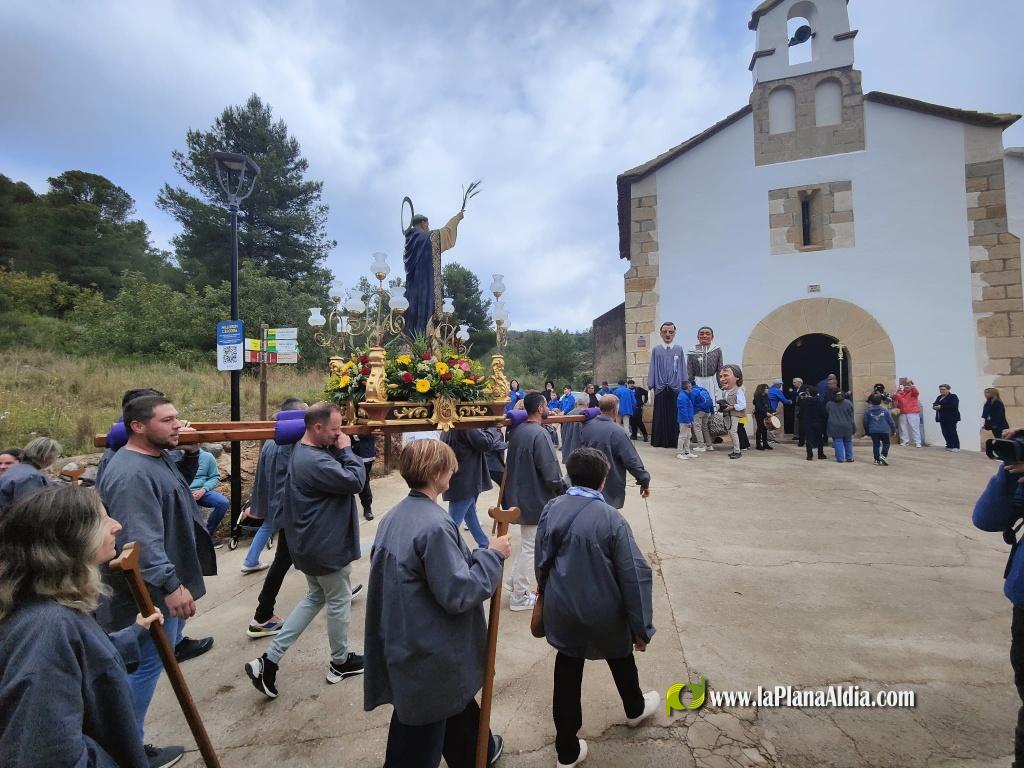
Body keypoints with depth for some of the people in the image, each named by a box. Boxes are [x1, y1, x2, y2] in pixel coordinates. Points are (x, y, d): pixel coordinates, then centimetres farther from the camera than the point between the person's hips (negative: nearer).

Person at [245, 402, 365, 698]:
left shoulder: (305, 451, 4)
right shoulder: (315, 462, -29)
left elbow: (338, 474, 9)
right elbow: (355, 481, -28)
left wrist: (340, 451, -6)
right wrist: (346, 450, -17)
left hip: (312, 544, 10)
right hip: (327, 546, -10)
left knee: (315, 597, 24)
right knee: (339, 601, 11)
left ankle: (269, 661, 23)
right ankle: (340, 662, 32)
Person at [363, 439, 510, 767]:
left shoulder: (394, 517, -1)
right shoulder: (435, 526, -29)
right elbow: (459, 594, -27)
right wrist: (492, 555, -16)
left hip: (404, 639, 8)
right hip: (429, 654, -8)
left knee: (457, 701, 30)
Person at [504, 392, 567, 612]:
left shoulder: (517, 431, 2)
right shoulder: (539, 434, -23)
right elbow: (550, 471, -22)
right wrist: (561, 487, -6)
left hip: (519, 494, 8)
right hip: (535, 499, -8)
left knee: (526, 544, 24)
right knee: (529, 547, 6)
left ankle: (516, 584, 35)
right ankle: (520, 597, 18)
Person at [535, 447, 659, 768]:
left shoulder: (551, 510, -10)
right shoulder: (611, 518, -22)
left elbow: (541, 560, 3)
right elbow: (634, 575, -20)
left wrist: (546, 593, 21)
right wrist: (642, 626, -9)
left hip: (562, 611, 2)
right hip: (604, 613, -2)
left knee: (567, 674, 18)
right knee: (620, 658, 27)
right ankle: (635, 708, 55)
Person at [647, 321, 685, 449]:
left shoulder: (679, 349, 6)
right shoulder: (656, 350, 5)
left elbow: (683, 368, 8)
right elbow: (652, 368, 5)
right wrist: (650, 386, 1)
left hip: (675, 388, 0)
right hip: (660, 388, 0)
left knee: (674, 416, 2)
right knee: (660, 416, 3)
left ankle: (674, 441, 10)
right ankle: (659, 441, 10)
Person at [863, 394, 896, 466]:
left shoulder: (868, 411, 0)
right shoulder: (885, 410, -3)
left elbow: (865, 422, 6)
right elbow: (890, 420, 2)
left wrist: (867, 431, 17)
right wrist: (893, 429, 13)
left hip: (873, 431, 1)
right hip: (884, 430, -1)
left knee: (876, 444, 7)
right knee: (886, 443, 10)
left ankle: (877, 459, 9)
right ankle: (884, 455, -9)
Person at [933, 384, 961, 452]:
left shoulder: (953, 397, -7)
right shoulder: (939, 397, 16)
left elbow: (953, 406, -21)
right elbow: (935, 404, 16)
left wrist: (941, 407, -23)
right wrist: (935, 406, -7)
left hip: (951, 418, -7)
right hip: (942, 418, 7)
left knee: (952, 432, -6)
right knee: (945, 433, 7)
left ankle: (956, 447, -1)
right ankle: (949, 446, 14)